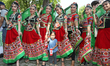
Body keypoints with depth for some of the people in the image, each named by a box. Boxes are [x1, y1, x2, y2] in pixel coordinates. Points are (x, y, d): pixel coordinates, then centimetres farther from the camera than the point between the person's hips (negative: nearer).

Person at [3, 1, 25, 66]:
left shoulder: (18, 14, 1)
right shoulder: (11, 15, 18)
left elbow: (19, 23, -9)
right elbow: (8, 23, 16)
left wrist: (19, 30, -23)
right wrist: (5, 16, 19)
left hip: (14, 30, -6)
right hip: (9, 31, 7)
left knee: (16, 44, -12)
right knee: (10, 45, 8)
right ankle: (10, 59, 20)